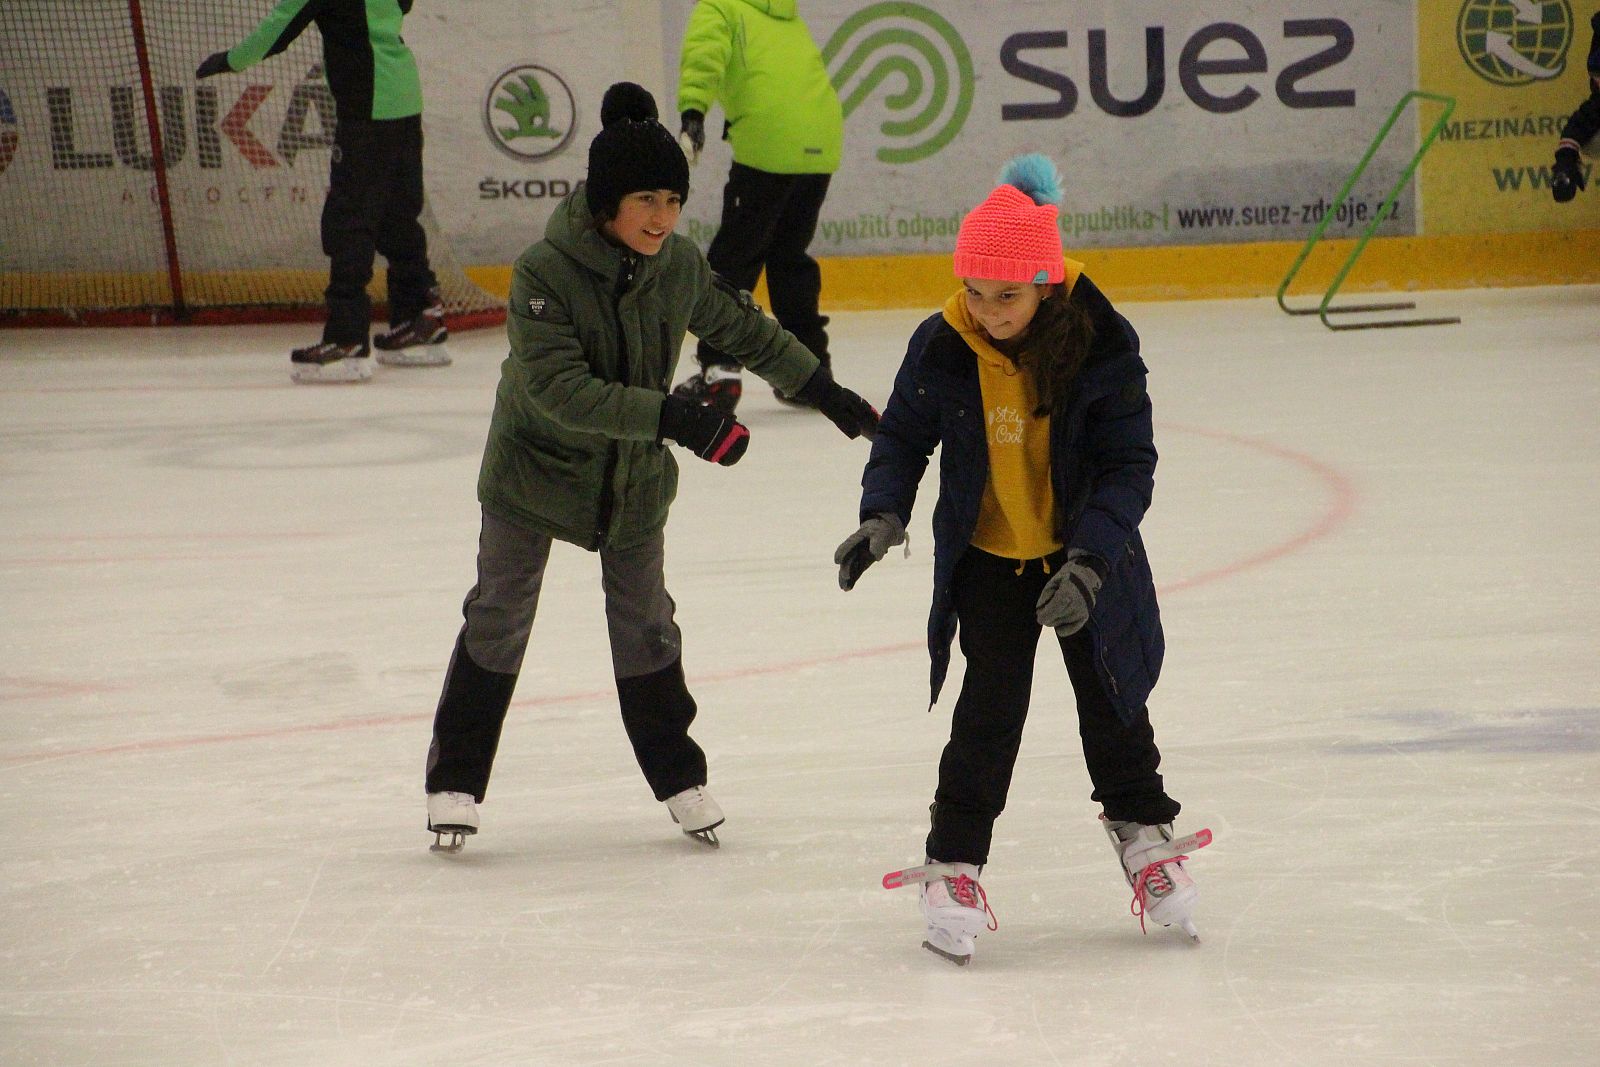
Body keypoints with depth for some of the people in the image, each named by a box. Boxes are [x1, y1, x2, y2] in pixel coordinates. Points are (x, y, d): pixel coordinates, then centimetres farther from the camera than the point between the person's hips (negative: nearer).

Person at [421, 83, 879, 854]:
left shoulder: (679, 264, -11)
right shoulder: (543, 273, -26)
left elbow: (743, 329, 8)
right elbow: (561, 390, -34)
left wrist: (826, 393, 14)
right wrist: (676, 418, -40)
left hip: (633, 475, 4)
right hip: (535, 467, -4)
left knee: (645, 621, 11)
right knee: (499, 618, 1)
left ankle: (677, 776, 24)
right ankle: (455, 781, 11)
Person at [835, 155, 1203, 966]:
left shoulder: (1101, 347, -20)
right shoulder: (942, 350, -15)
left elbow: (1129, 464, -17)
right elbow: (903, 436, 0)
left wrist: (1089, 558, -26)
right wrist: (884, 512, -17)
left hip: (1083, 554, 0)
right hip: (986, 556, 0)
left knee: (1109, 693, 11)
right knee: (991, 706, -9)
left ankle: (1139, 822, 36)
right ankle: (955, 858, 3)